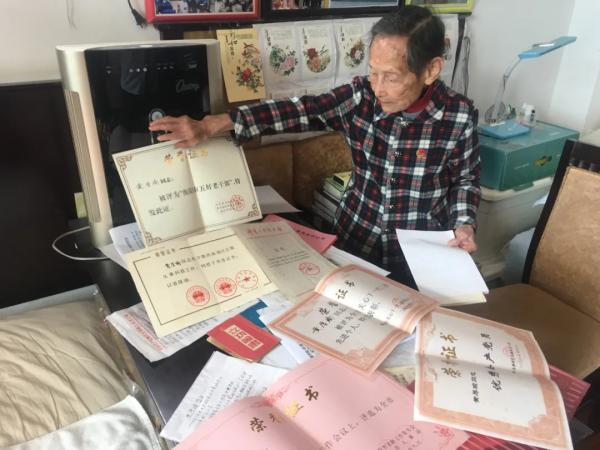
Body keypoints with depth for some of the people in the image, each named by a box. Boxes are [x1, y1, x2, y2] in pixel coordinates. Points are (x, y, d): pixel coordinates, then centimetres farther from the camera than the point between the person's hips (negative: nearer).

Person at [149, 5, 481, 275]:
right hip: (354, 240, 2)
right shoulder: (360, 96, -10)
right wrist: (211, 125, -23)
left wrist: (463, 224, -15)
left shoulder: (459, 117, -14)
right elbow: (295, 111, -16)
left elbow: (465, 180, 2)